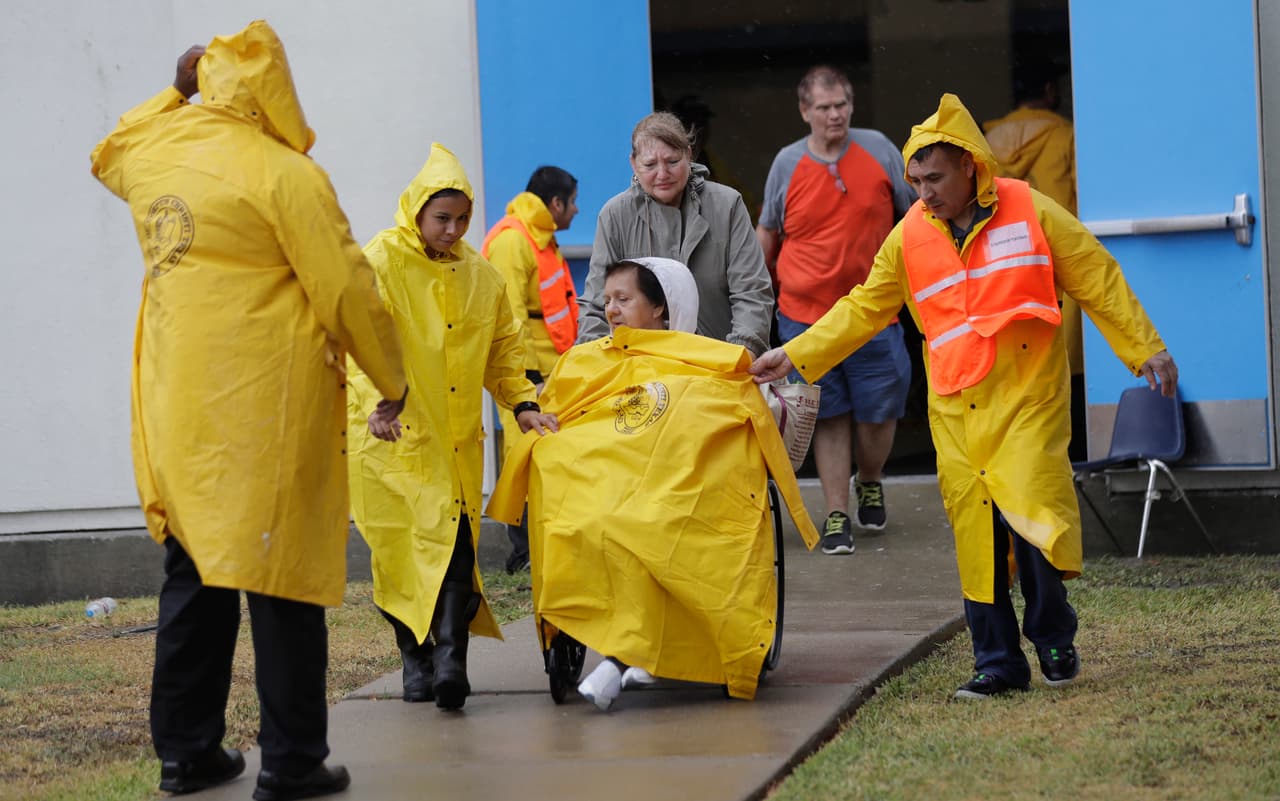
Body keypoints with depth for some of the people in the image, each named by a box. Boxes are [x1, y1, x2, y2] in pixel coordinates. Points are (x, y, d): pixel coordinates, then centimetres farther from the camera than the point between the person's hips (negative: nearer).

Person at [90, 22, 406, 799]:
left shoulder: (152, 152, 8)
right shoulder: (285, 174, -12)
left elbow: (111, 154, 34)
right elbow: (348, 290, -10)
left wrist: (174, 92, 37)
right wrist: (392, 380, 3)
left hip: (174, 407, 7)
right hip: (266, 409, -7)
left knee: (193, 573, 15)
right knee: (280, 573, -1)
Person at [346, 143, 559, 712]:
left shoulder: (481, 276, 12)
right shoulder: (379, 263, -5)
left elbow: (503, 347, 21)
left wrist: (521, 403, 7)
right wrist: (375, 402, -30)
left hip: (456, 437, 4)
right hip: (392, 433, -4)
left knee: (455, 540, -10)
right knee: (401, 547, -2)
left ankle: (449, 654, -16)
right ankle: (415, 658, 12)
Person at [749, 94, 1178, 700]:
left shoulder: (1031, 213, -1)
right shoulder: (909, 238, 6)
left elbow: (1098, 281, 4)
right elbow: (863, 308, 13)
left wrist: (1145, 349, 4)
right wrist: (795, 355, 7)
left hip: (1028, 399, -3)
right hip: (957, 410, 3)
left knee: (1029, 513, -16)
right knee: (974, 532, 2)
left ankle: (1052, 634, 8)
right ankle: (998, 663, 12)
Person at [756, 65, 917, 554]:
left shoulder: (878, 149, 1)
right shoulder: (787, 164, 2)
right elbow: (767, 233, 14)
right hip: (806, 317, 0)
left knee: (879, 413, 3)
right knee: (829, 416, 3)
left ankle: (869, 483, 32)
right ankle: (836, 515, 10)